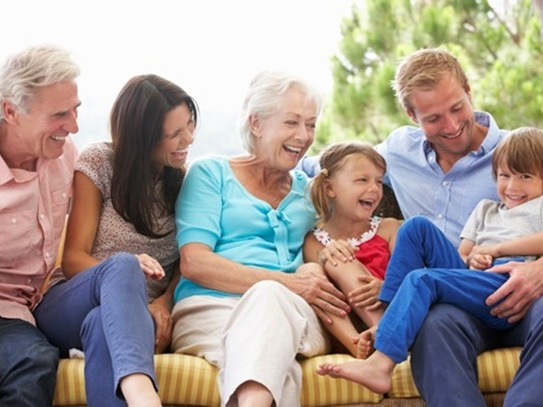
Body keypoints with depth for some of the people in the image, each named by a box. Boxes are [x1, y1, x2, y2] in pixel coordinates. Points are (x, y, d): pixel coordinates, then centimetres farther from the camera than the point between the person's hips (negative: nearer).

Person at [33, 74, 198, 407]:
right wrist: (123, 270, -26)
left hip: (131, 315, 2)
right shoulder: (99, 164, 1)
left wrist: (164, 302, -14)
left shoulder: (182, 180, 11)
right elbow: (73, 258, -3)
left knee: (104, 324, -40)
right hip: (69, 311, -2)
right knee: (123, 266, -41)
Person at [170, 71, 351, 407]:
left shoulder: (309, 188, 26)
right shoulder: (210, 173, 11)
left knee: (269, 300, -38)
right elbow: (194, 262, -3)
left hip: (296, 316, 3)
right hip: (210, 308, -3)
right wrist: (287, 284, -13)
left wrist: (317, 269, -4)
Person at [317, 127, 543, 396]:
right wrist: (471, 259, -1)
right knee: (417, 227, -6)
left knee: (421, 279, -28)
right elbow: (461, 254, 23)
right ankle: (385, 319, -15)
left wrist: (495, 249, -6)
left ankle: (380, 365, -38)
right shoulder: (487, 210, 33)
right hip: (470, 278, 7)